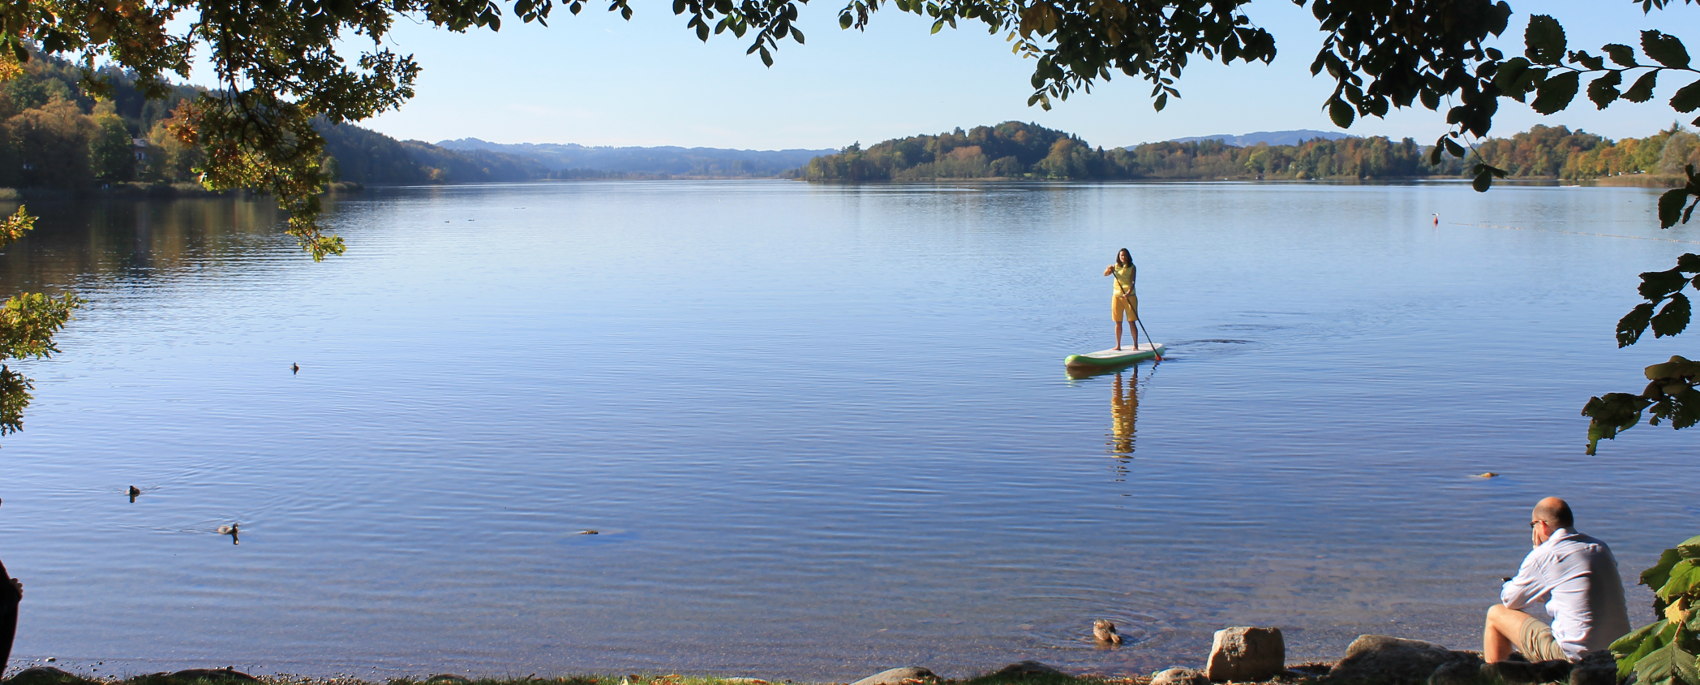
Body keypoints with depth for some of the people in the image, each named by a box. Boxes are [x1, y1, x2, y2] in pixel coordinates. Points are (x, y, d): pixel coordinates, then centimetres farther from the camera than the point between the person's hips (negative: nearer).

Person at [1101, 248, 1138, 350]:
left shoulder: (1132, 268, -2)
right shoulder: (1116, 266, 6)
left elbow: (1133, 282, -12)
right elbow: (1105, 274, -5)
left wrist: (1129, 292, -29)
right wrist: (1108, 269, -28)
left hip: (1130, 296, -3)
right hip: (1117, 296, 3)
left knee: (1132, 322, -4)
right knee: (1118, 323, 5)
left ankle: (1136, 345, -1)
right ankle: (1118, 345, 10)